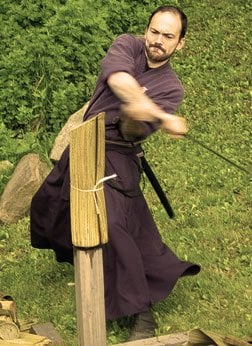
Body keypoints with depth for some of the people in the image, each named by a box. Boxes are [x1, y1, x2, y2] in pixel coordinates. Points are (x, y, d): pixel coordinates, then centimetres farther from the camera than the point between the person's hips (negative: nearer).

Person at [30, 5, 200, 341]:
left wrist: (137, 117, -46)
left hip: (117, 158, -5)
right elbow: (117, 77, -29)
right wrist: (158, 113, -42)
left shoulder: (171, 88, -7)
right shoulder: (127, 46, -3)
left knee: (110, 225, -24)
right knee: (46, 206, 20)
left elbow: (135, 131, -21)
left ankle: (141, 309, -12)